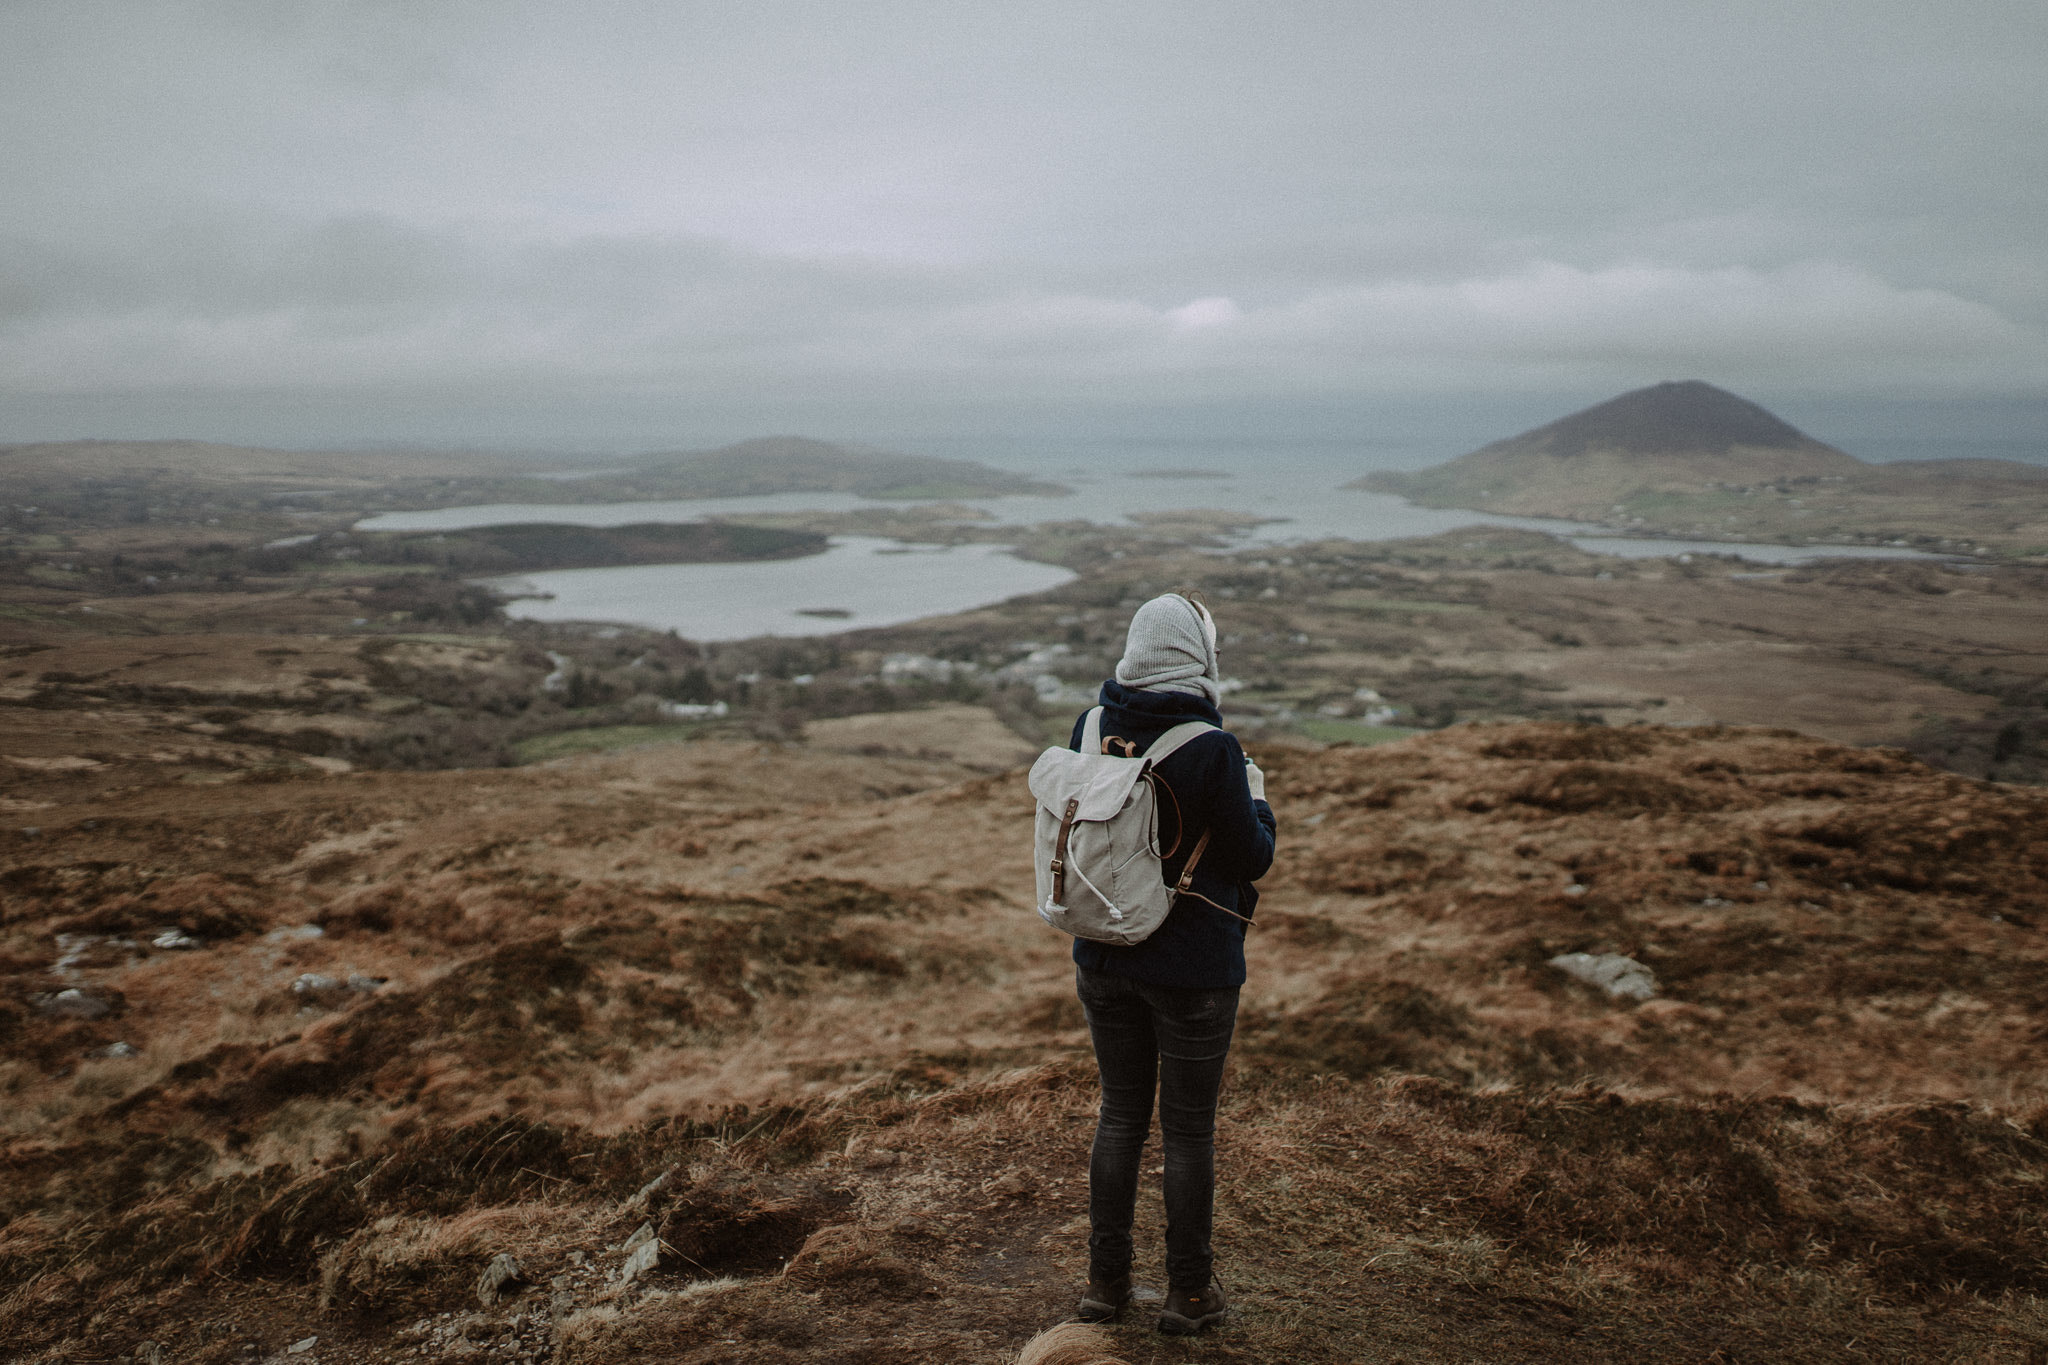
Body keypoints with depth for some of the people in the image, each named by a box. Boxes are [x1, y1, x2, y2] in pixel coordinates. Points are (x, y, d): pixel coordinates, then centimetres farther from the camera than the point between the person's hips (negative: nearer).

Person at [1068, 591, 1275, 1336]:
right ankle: (1189, 1293, 26)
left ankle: (1106, 1281, 29)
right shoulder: (1213, 750, -21)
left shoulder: (1090, 729, -5)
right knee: (1188, 1130, 12)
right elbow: (1252, 858, -12)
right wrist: (1256, 799, 5)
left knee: (1119, 1115, 19)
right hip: (1192, 968, -4)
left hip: (1104, 958, 5)